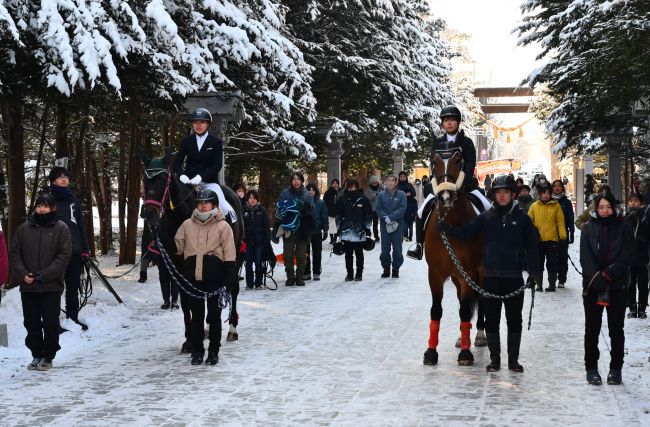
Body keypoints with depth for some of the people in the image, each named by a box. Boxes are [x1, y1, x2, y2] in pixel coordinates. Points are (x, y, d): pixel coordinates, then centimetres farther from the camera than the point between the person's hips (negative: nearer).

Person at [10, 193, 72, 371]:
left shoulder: (61, 228, -3)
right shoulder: (24, 228, 6)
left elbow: (64, 256, -9)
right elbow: (15, 253, 8)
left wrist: (42, 275, -15)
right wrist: (23, 274, -8)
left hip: (51, 286, -3)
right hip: (28, 286, 3)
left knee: (50, 323, 2)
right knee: (31, 323, 9)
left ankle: (48, 357, 13)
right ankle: (36, 354, 21)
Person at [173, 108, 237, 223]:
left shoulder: (216, 142, 3)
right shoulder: (186, 141, 10)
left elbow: (217, 165, -6)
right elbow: (177, 162, 7)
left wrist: (200, 177, -21)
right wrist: (181, 175, -15)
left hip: (209, 182, -2)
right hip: (188, 181, 2)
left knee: (225, 209, -20)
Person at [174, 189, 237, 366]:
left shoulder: (222, 226, -1)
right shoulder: (187, 224, 8)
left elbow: (229, 256, -3)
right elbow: (177, 246, 12)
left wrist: (229, 278, -10)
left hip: (214, 277, -2)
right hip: (193, 276, 3)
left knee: (214, 315, 7)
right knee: (196, 314, 9)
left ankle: (213, 351, 17)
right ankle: (197, 351, 19)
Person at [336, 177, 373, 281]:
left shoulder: (363, 199, 0)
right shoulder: (342, 199, 4)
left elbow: (368, 215, 4)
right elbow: (338, 215, 8)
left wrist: (367, 228, 1)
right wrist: (338, 228, 5)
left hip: (360, 232, -1)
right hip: (346, 232, 1)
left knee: (359, 253, 6)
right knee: (348, 253, 6)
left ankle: (359, 274, 14)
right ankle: (349, 273, 15)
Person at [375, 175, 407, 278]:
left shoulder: (401, 194, 0)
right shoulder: (381, 195, 4)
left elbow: (403, 208, -8)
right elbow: (378, 209, 2)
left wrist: (391, 217, -16)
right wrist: (385, 217, -15)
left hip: (397, 224, -1)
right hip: (385, 224, 1)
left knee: (397, 247, 1)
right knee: (385, 247, 4)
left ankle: (396, 269, 10)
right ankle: (386, 268, 15)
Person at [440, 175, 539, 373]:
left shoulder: (522, 218, -2)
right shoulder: (486, 217, 2)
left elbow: (531, 245, 0)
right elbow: (466, 232, -3)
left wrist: (534, 271, -8)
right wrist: (446, 229, -19)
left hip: (514, 277, -1)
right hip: (491, 277, 1)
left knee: (514, 320, 8)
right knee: (491, 319, 7)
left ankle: (513, 359, 19)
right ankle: (494, 359, 18)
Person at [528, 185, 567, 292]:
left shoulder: (556, 205, 2)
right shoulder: (534, 206, 5)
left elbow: (560, 221, -1)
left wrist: (562, 235, -8)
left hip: (552, 239, -1)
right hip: (538, 239, 2)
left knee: (552, 263, 4)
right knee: (539, 263, 9)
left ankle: (552, 284, 10)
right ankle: (539, 284, 17)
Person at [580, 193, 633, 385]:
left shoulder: (623, 229, 1)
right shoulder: (588, 229, 4)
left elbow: (625, 257, -7)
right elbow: (585, 257, -4)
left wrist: (607, 275, -17)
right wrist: (596, 278, -18)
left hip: (617, 287, -1)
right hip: (592, 286, 1)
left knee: (616, 329, 5)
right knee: (592, 329, 4)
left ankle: (616, 369, 14)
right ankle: (591, 368, 13)